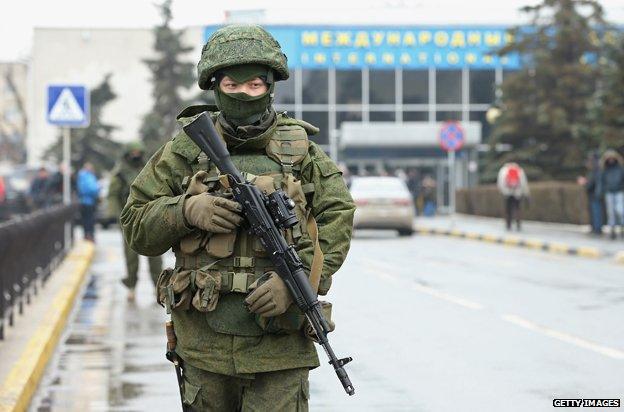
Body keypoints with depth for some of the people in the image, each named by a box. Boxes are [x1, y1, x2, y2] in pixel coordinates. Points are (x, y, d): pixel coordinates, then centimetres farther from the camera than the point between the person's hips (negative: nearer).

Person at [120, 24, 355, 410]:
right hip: (206, 345, 2)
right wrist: (186, 211, -14)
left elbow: (337, 219, -1)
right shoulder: (186, 150, 6)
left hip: (279, 344, -1)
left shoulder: (301, 150, 5)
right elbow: (136, 225, 6)